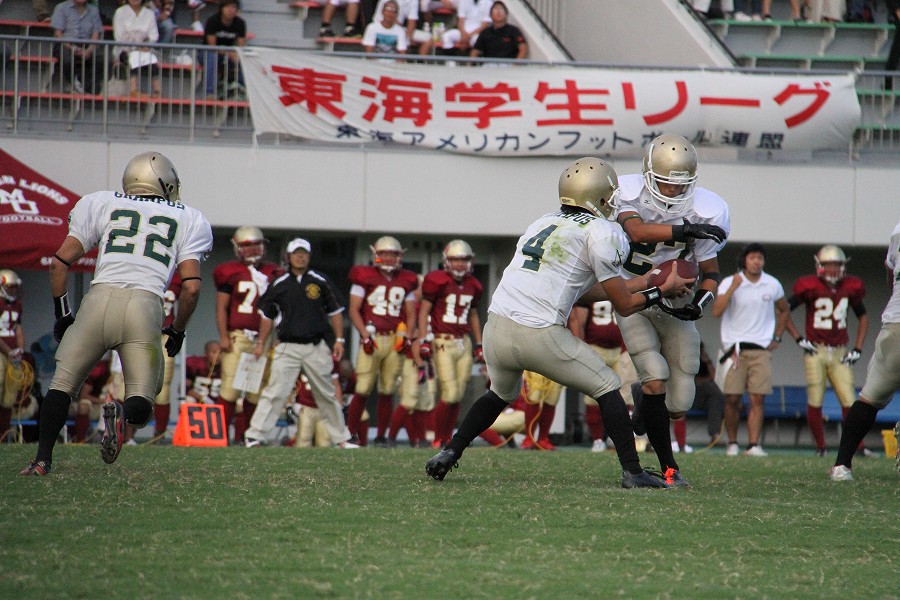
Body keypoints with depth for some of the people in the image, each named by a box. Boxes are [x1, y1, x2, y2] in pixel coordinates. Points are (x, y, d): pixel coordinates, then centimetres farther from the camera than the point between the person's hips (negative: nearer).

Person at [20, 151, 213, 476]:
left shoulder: (102, 205, 21)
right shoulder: (187, 220, 20)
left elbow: (59, 263, 16)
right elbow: (191, 287, 9)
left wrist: (62, 314, 27)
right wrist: (177, 331, 24)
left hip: (99, 299, 1)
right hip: (145, 305, -1)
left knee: (63, 384, 17)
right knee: (141, 402, 8)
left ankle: (42, 459, 3)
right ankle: (124, 415, -27)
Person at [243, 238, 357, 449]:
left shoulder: (321, 282, 4)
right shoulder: (279, 285, 4)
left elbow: (335, 311, 10)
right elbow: (267, 315, 14)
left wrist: (339, 340, 5)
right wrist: (260, 343, 12)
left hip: (316, 347, 1)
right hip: (287, 348, -1)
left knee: (327, 395, 10)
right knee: (275, 393, -11)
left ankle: (341, 439, 19)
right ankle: (254, 436, -12)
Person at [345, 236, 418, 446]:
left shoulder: (406, 281, 13)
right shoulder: (365, 277, 0)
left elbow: (410, 314, 17)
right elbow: (354, 310, -2)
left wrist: (406, 337, 1)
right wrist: (365, 336, -11)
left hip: (395, 340, 4)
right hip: (372, 339, -4)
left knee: (387, 392, 4)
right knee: (363, 390, -8)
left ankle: (381, 435, 12)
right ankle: (351, 433, 0)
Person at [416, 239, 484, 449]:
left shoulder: (473, 286, 12)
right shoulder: (438, 281, -6)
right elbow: (424, 310, -4)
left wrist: (478, 344, 19)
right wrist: (423, 340, -12)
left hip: (464, 343, 6)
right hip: (443, 343, -6)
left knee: (457, 396, 4)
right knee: (450, 394, -12)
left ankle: (447, 439, 12)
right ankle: (437, 440, -1)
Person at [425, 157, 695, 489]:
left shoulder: (542, 224, 22)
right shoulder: (601, 233, 0)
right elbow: (624, 305, 5)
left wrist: (640, 283, 33)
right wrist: (664, 290, 21)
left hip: (496, 329, 6)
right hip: (539, 335, -6)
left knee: (502, 393, 34)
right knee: (607, 388, 11)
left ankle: (449, 454, 27)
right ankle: (632, 472, 6)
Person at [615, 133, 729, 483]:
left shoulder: (704, 212, -15)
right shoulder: (630, 195, -18)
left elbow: (710, 271, -5)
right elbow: (636, 230, -40)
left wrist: (701, 303, -25)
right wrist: (684, 231, -51)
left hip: (675, 308, 2)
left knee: (677, 406, 0)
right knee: (655, 377, -21)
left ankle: (644, 409, 37)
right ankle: (668, 465, -9)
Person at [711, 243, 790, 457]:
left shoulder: (772, 285, 6)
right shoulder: (729, 283, -3)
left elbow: (784, 311, 24)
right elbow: (716, 312, -15)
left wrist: (776, 338, 16)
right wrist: (733, 288, -20)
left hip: (761, 349, 2)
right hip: (734, 347, -2)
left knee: (758, 399, -7)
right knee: (732, 399, -3)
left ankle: (753, 445, -9)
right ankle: (732, 443, 11)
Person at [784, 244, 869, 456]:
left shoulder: (850, 288, 4)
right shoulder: (811, 287, -8)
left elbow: (863, 317, 19)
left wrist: (857, 349, 10)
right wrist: (798, 338, -6)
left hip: (840, 353, 3)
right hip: (816, 351, -3)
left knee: (849, 401, -3)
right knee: (815, 402, -2)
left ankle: (857, 447, 1)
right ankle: (820, 447, 10)